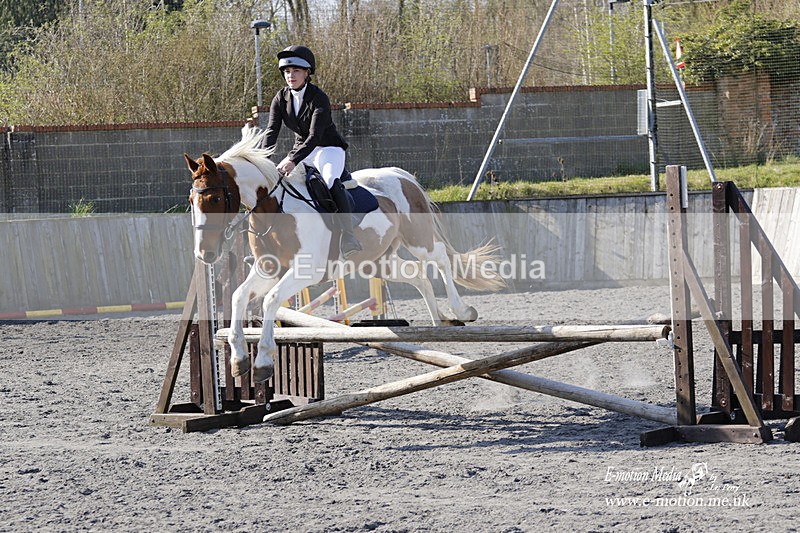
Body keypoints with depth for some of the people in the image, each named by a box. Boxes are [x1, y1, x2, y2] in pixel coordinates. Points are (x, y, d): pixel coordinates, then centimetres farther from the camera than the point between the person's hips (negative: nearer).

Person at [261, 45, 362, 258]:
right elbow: (272, 131, -9)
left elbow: (315, 136, -30)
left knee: (330, 180, -34)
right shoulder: (281, 98, -2)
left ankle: (347, 236, -37)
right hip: (302, 149, 7)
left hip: (328, 148, -7)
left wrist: (293, 160, -44)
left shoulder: (319, 98, -21)